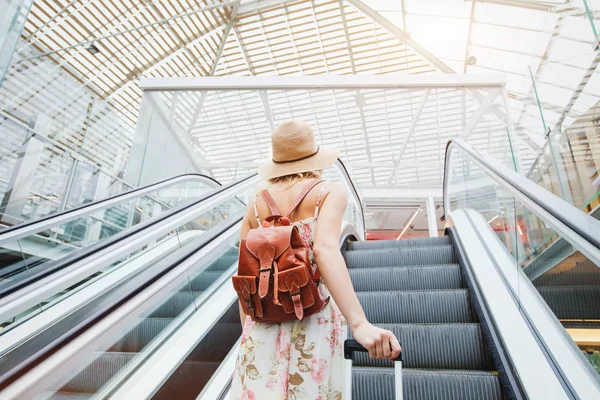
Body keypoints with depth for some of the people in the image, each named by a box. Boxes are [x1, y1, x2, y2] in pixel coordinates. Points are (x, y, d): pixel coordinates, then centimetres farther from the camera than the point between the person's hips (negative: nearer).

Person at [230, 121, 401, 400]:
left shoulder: (256, 205, 6)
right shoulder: (330, 192, -5)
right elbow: (325, 249, -24)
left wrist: (248, 333, 17)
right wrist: (360, 324, -32)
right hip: (313, 317, -3)